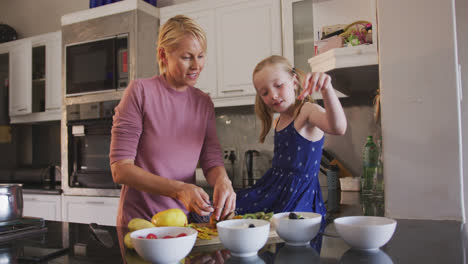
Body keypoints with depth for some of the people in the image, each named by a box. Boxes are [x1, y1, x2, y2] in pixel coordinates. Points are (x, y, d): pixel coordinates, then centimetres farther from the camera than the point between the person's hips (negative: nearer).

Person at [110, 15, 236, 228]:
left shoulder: (204, 103, 7)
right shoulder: (140, 91, -9)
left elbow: (212, 161, 4)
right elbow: (120, 169, -12)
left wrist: (222, 180, -20)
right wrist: (178, 189, -25)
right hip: (139, 223, -4)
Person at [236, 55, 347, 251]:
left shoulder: (307, 110, -13)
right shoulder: (278, 121, 12)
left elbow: (338, 128, -35)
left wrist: (327, 89, -47)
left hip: (299, 194, -8)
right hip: (273, 186, 8)